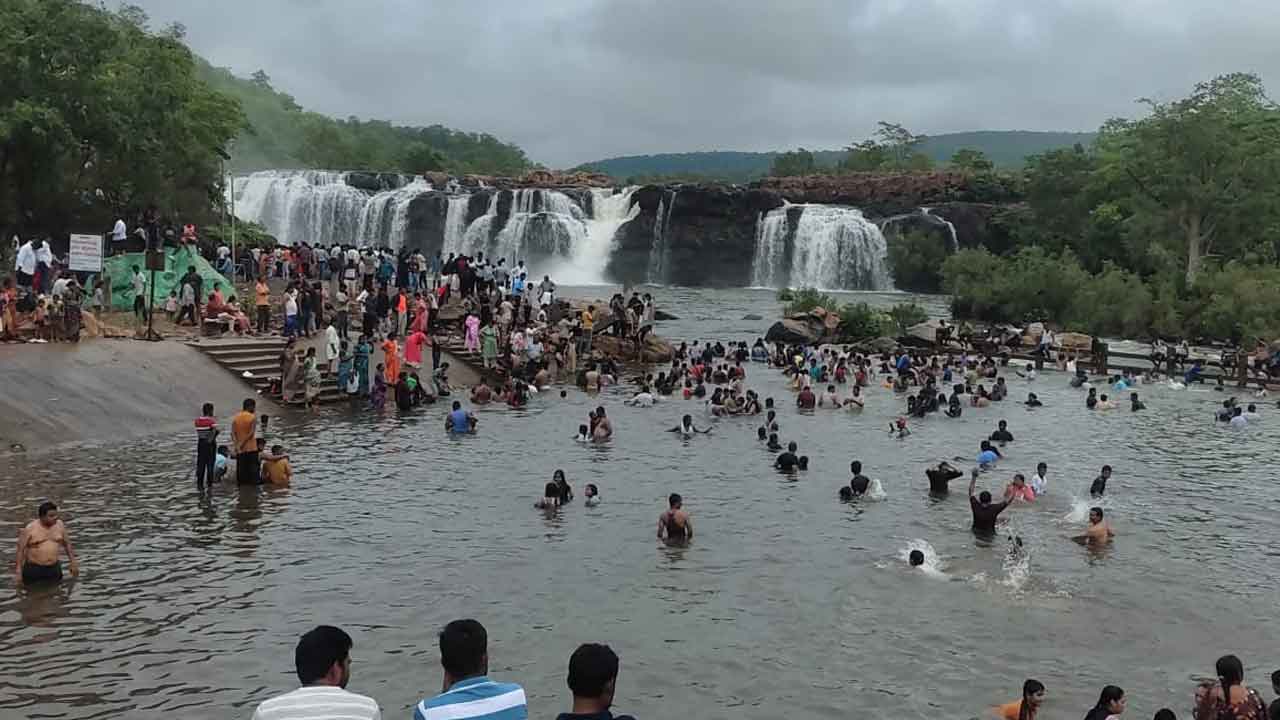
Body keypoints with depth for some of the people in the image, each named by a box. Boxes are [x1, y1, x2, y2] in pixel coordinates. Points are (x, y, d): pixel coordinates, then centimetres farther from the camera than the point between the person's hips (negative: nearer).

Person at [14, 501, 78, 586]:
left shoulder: (59, 524, 1)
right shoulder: (30, 529, -10)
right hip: (33, 570, -3)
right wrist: (18, 572, -11)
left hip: (54, 569, 3)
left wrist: (73, 562, 11)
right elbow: (20, 550, -7)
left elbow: (67, 544, 13)